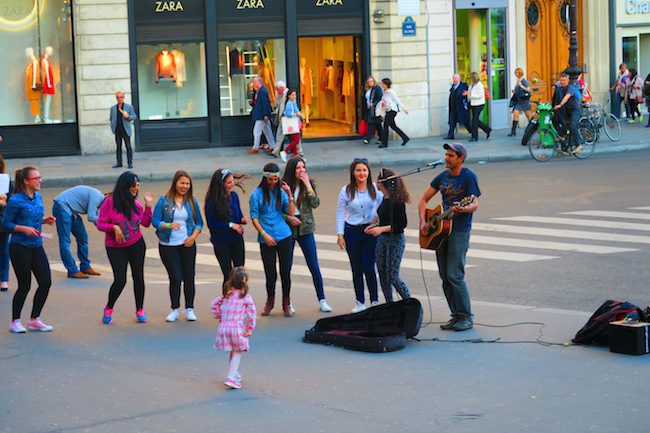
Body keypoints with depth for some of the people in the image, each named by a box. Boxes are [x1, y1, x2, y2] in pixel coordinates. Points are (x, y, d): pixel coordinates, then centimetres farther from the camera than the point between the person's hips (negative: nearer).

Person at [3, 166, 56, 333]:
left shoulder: (38, 197, 8)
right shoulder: (16, 200, -13)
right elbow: (6, 224, -10)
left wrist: (45, 220, 2)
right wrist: (24, 229, -22)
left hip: (36, 247, 7)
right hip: (20, 248, -7)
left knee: (46, 282, 2)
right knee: (24, 286, -1)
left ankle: (34, 320, 16)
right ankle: (15, 322, 16)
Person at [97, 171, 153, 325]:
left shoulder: (135, 203, 1)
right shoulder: (110, 202, -12)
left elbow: (145, 223, 4)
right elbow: (100, 224, -9)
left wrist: (148, 205, -4)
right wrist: (114, 227, -25)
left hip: (136, 245, 4)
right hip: (115, 247, -4)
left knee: (138, 277, 5)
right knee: (120, 280, -10)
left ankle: (140, 311, 19)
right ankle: (108, 309, 14)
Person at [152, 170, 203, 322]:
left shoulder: (192, 201, 5)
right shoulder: (164, 200, -2)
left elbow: (199, 222, 10)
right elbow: (155, 221, -5)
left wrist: (194, 236, -7)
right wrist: (168, 225, -23)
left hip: (187, 245, 2)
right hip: (168, 246, -2)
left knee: (189, 276, 2)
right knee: (175, 277, -4)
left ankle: (189, 309, 14)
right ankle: (174, 310, 10)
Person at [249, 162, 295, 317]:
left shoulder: (281, 192, 6)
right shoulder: (257, 194, -1)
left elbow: (291, 213, 1)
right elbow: (254, 217, -2)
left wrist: (289, 195, -10)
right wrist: (264, 234, -11)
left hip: (284, 237, 2)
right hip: (266, 240, -2)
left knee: (285, 271, 1)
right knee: (270, 273, 1)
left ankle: (286, 304, 16)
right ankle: (270, 301, 24)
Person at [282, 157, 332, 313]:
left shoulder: (309, 184, 1)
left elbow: (315, 204, -12)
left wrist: (307, 184, -15)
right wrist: (288, 217, -15)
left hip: (305, 229, 1)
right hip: (287, 229, -1)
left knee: (314, 266, 0)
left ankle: (322, 300, 8)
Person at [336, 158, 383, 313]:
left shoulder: (375, 189, -3)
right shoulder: (347, 190, -2)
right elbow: (340, 213, 3)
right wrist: (340, 235, -1)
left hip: (370, 231, -1)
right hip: (352, 231, 1)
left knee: (369, 268, -6)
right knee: (356, 269, 6)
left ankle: (375, 301, 9)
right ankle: (360, 302, 16)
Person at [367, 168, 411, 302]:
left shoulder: (396, 200, -17)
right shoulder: (384, 199, 8)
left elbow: (402, 223, -19)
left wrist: (382, 229, -23)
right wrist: (376, 226, 13)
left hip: (395, 240, -9)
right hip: (382, 239, 9)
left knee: (392, 276, -6)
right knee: (382, 275, 9)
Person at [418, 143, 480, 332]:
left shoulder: (469, 176, -8)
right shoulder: (442, 177, 11)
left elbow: (475, 204, -17)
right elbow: (423, 199, 16)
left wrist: (463, 209, -38)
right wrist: (423, 222, 3)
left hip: (460, 231, -7)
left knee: (454, 275, -12)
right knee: (444, 276, 7)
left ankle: (466, 317, -4)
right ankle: (456, 316, 15)